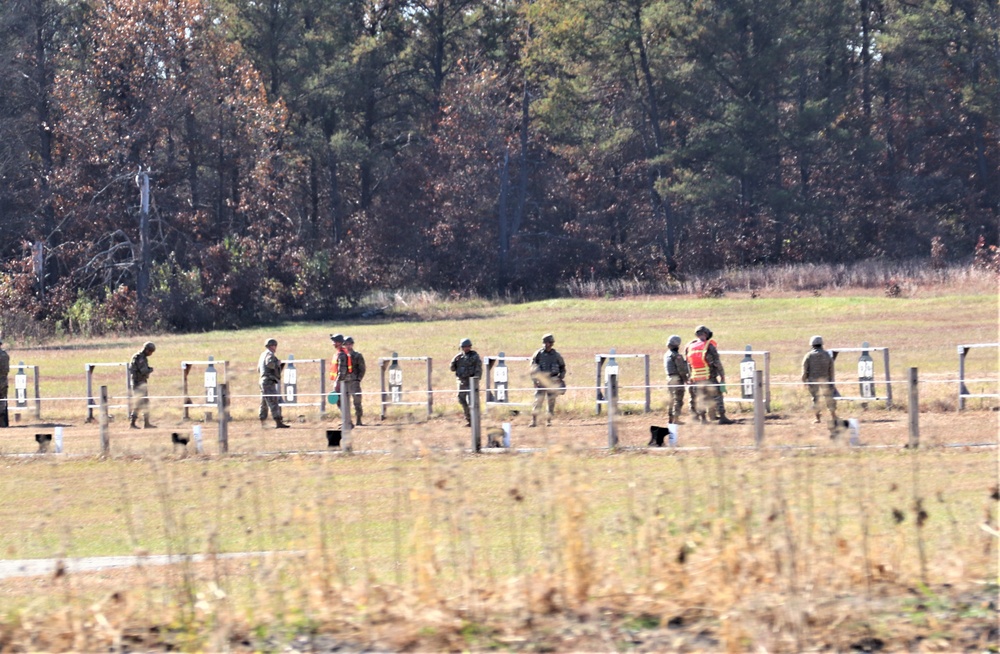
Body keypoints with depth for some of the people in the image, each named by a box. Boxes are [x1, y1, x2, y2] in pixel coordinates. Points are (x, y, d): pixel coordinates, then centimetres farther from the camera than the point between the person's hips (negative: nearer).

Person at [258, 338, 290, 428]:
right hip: (269, 381, -10)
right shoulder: (269, 354, -11)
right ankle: (278, 422, -19)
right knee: (274, 402, -13)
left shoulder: (263, 355, 18)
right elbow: (270, 363, -32)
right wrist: (278, 363, -13)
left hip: (263, 380, 10)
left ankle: (262, 423, 16)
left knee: (264, 404, 13)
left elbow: (259, 369, 27)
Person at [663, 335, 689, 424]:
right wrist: (685, 380, -6)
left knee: (672, 399, 17)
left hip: (669, 378, 8)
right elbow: (681, 370, -16)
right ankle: (676, 419, -8)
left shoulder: (666, 355, 11)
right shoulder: (677, 356, -15)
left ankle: (671, 418, 21)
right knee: (678, 400, -5)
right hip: (677, 379, -8)